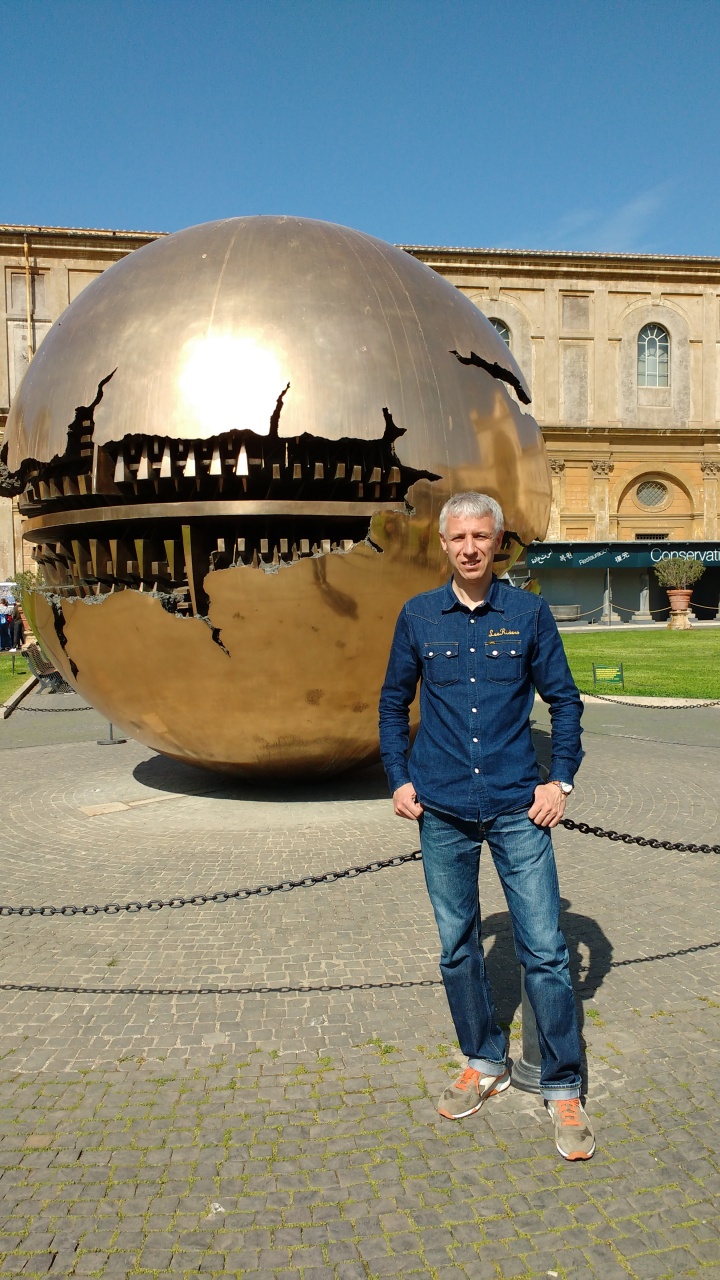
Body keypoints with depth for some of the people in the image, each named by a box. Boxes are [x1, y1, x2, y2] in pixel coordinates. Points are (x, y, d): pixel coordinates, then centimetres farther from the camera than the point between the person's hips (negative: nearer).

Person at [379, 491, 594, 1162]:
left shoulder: (528, 612, 1)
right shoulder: (418, 616, 4)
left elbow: (564, 699, 6)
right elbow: (394, 704, 13)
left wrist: (560, 780, -2)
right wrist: (399, 779, 5)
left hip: (518, 808, -1)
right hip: (442, 811, 2)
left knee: (544, 950, -1)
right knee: (457, 947, 12)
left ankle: (563, 1087, 16)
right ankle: (484, 1063, 32)